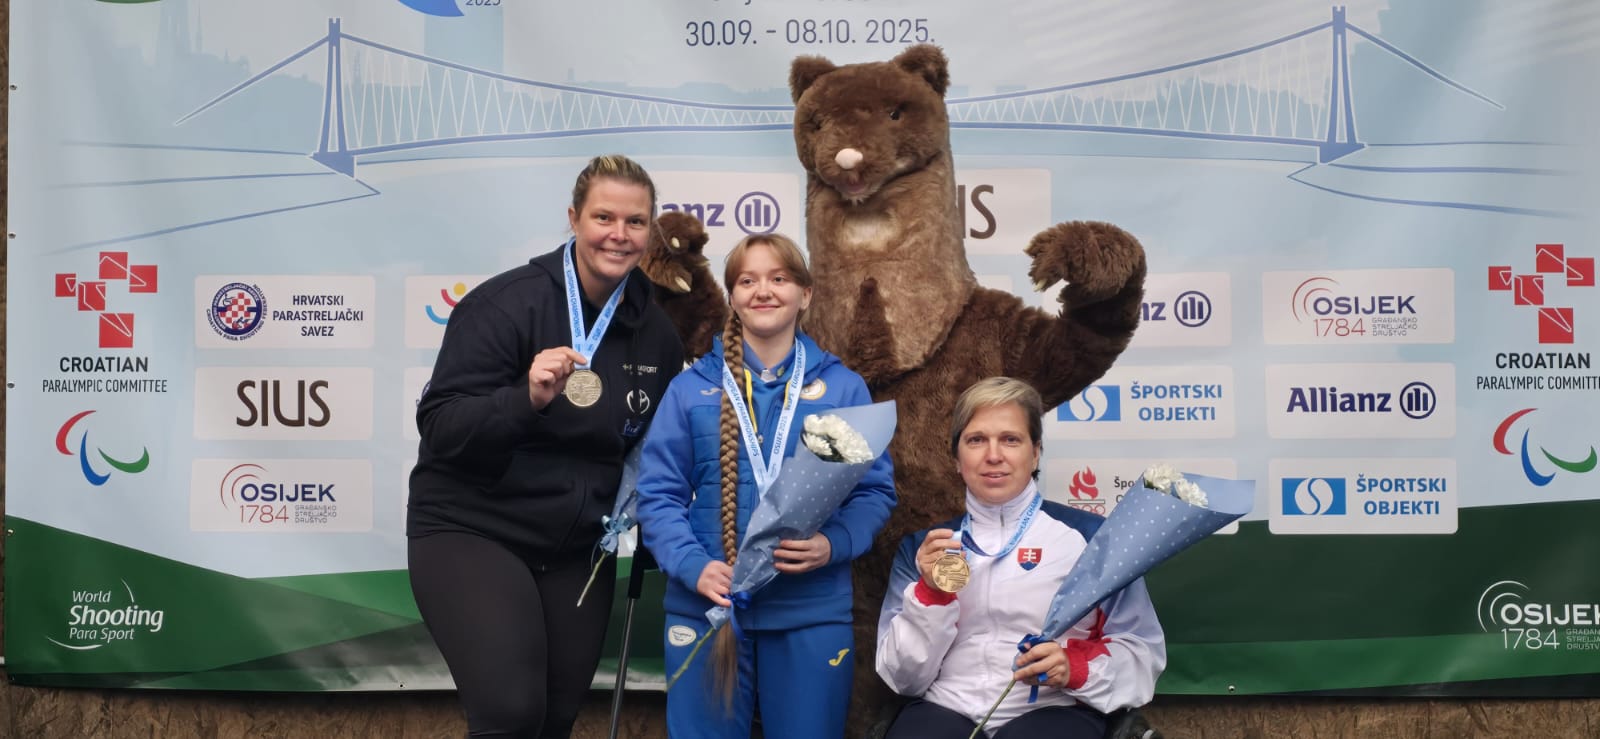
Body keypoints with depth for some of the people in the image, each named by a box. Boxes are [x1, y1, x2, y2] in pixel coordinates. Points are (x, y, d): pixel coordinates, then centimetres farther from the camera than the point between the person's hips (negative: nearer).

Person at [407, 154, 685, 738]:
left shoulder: (657, 330, 1)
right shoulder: (505, 304, -15)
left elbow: (652, 445, 16)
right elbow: (439, 427, -19)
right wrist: (527, 399, -34)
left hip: (579, 550, 5)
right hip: (471, 533, -5)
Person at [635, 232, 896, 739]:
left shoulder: (844, 387, 4)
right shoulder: (690, 388, 3)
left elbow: (875, 490, 3)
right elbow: (658, 493, 1)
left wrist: (833, 545, -16)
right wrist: (692, 565, -15)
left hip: (813, 612, 0)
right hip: (706, 607, 0)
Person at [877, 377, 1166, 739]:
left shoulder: (1091, 535, 7)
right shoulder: (920, 547, 13)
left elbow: (1143, 651, 7)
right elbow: (903, 678, 7)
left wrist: (1077, 666, -11)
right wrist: (931, 593, -8)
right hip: (944, 709, 2)